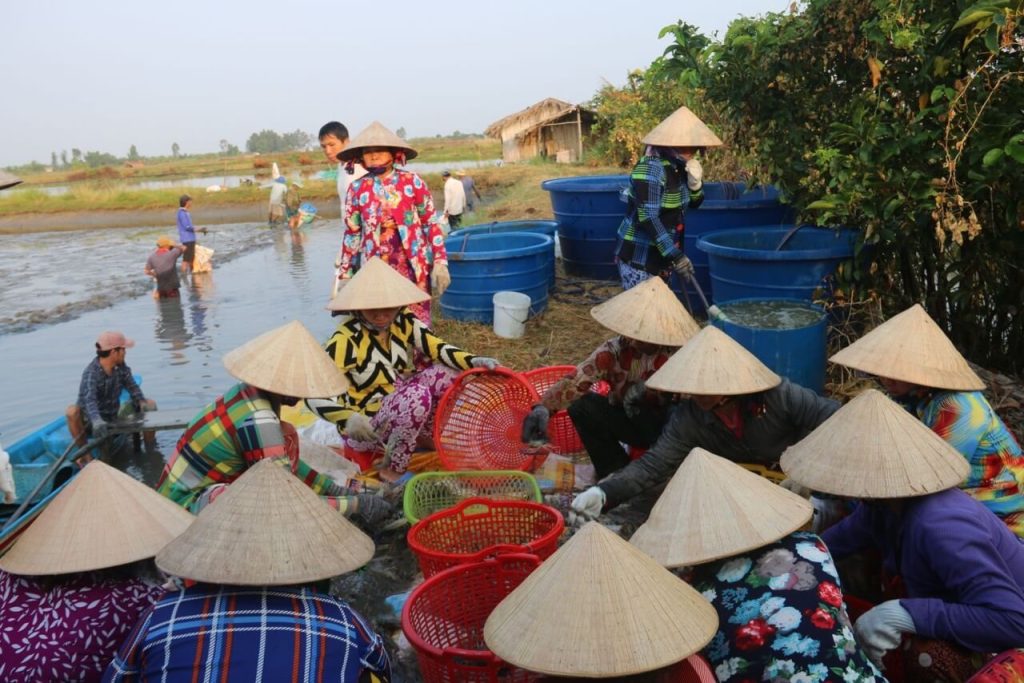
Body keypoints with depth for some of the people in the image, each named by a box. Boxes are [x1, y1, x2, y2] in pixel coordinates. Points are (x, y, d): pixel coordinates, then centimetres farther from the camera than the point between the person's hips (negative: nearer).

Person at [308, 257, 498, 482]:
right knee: (417, 395, -33)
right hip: (366, 426, -6)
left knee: (447, 372, -13)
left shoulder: (403, 322, -5)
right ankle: (393, 470, -16)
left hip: (405, 408, 6)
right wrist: (347, 418, -43)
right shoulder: (345, 340, -23)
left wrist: (472, 361, -29)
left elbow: (437, 347, -11)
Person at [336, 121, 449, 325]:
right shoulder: (356, 189, 3)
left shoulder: (412, 182, -2)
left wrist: (440, 262, -5)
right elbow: (351, 234, 9)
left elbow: (431, 224, 1)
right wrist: (345, 275, 10)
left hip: (413, 266, -1)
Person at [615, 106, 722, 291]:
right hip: (638, 257, -9)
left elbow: (694, 203, 15)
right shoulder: (651, 168, -21)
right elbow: (647, 219, -26)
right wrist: (675, 255, -27)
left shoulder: (678, 166, 4)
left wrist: (695, 181, -7)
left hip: (660, 255, 9)